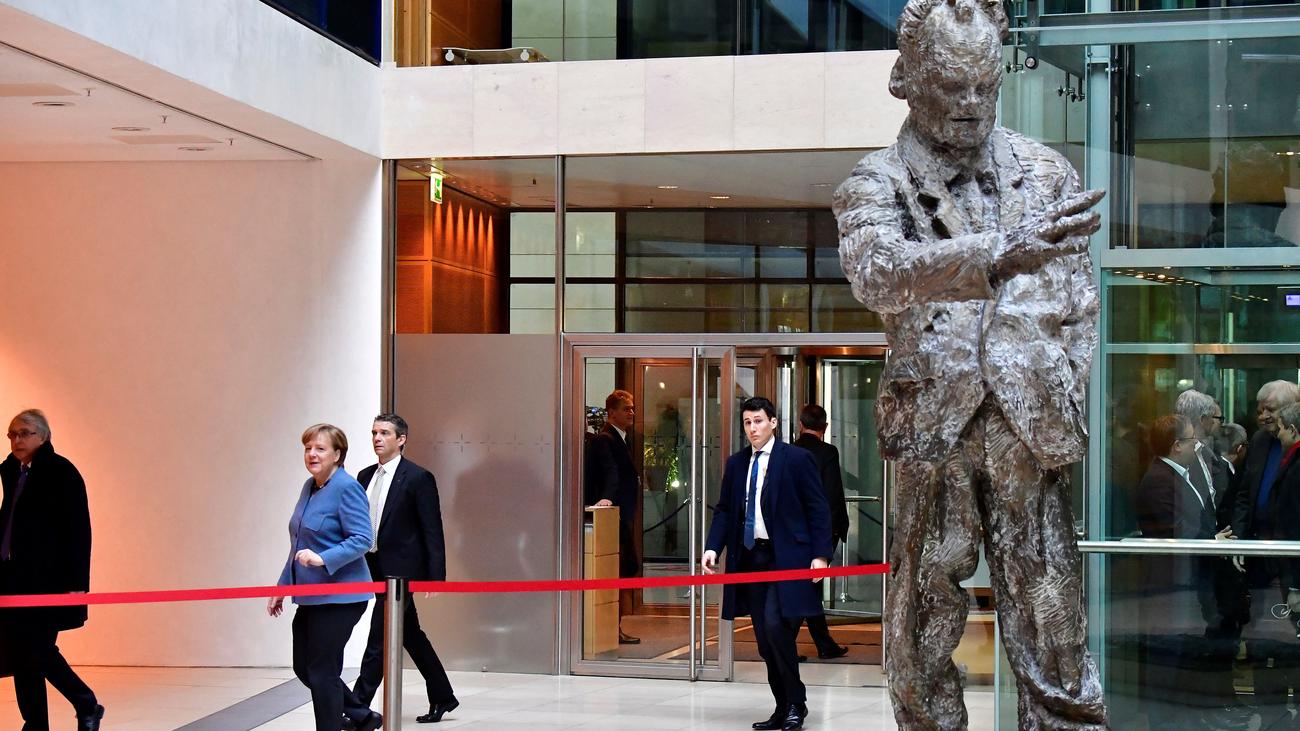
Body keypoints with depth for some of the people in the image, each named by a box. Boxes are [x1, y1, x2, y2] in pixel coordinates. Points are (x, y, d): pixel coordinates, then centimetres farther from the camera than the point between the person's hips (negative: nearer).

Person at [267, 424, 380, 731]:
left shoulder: (346, 488, -14)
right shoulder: (309, 487, 12)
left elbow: (362, 539, -20)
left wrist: (322, 559, -32)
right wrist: (282, 587, 20)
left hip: (339, 598, -9)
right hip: (311, 598, 9)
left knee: (322, 670, -3)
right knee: (303, 667, 13)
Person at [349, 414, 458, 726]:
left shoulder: (419, 478, -10)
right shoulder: (365, 477, 10)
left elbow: (432, 532, -11)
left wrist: (435, 577, -14)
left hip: (400, 570, -7)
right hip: (376, 568, 7)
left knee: (378, 640, -8)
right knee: (411, 636, 15)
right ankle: (442, 697, 27)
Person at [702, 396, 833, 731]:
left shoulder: (797, 459, -2)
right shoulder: (736, 463, 12)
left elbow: (818, 509, -4)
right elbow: (724, 510, 13)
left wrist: (821, 554, -12)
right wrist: (713, 548, -2)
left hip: (786, 557, -6)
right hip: (750, 557, 6)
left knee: (776, 626, -18)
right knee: (765, 639, 6)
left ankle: (796, 703, -2)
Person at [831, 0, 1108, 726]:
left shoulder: (1046, 172, 11)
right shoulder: (877, 185, 3)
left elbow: (1079, 305, 13)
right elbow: (878, 271, -20)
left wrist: (1063, 406, 1)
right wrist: (1000, 253, -34)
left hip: (1031, 434, 1)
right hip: (935, 436, -1)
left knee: (1051, 623, 0)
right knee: (922, 628, 5)